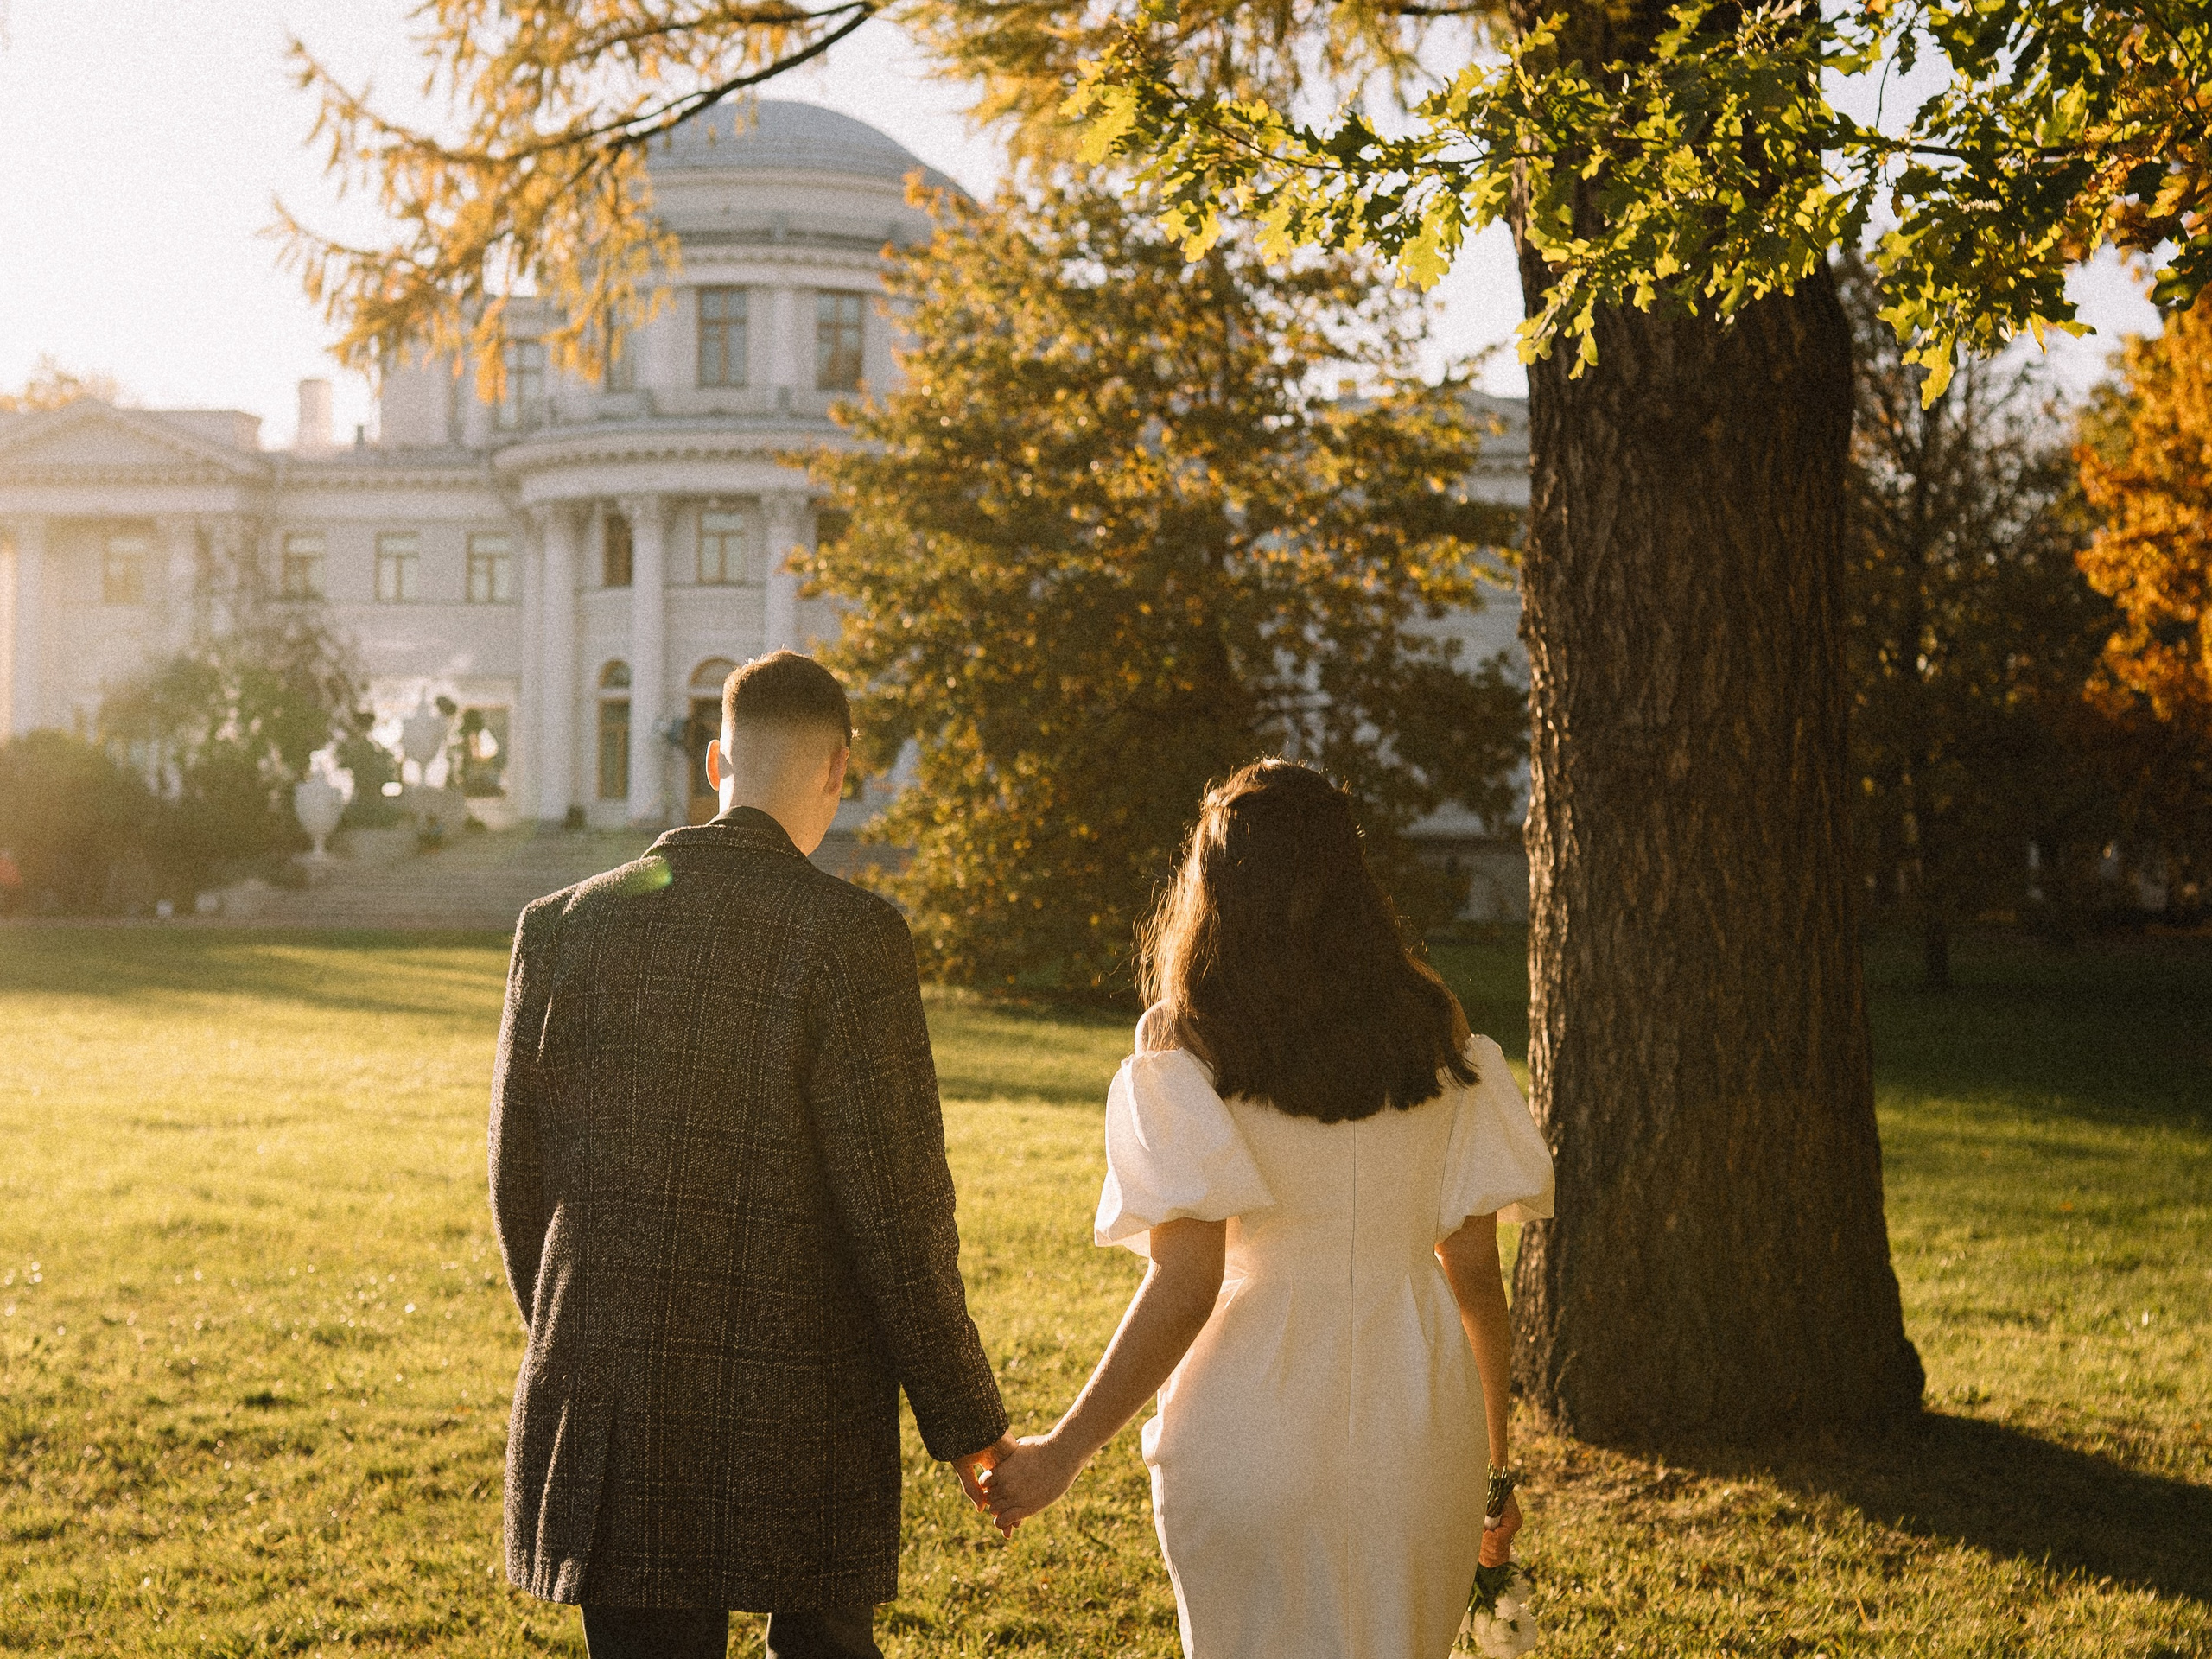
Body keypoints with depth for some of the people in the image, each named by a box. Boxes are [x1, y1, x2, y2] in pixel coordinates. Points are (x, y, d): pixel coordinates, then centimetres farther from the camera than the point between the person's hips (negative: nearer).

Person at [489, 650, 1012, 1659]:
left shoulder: (561, 930, 0)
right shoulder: (850, 941, -13)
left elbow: (519, 1186, 7)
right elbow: (896, 1209, -12)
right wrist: (962, 1420, 0)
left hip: (610, 1419, 3)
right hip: (801, 1423, -3)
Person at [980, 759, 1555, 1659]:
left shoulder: (1188, 1058, -11)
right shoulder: (1433, 1040, 1)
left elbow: (1185, 1289, -18)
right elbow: (1475, 1271, 3)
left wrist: (1062, 1451, -11)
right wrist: (1493, 1462, 13)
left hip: (1261, 1412, -3)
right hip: (1419, 1416, 4)